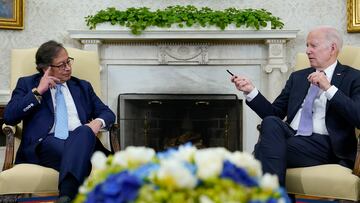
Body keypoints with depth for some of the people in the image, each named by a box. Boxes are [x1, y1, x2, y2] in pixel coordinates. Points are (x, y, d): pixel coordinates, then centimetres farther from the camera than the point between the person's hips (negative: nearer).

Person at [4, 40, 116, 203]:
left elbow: (107, 113, 22)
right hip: (46, 143, -2)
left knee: (84, 131, -37)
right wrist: (38, 91, -3)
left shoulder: (82, 86, 26)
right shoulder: (27, 84, 17)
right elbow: (9, 117, 4)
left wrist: (98, 121, -2)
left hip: (81, 139, 2)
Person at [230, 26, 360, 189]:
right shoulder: (298, 77, 23)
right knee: (270, 122, -30)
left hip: (324, 144, -5)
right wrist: (251, 91, 4)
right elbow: (274, 113, 17)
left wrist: (329, 88, -14)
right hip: (290, 136, 5)